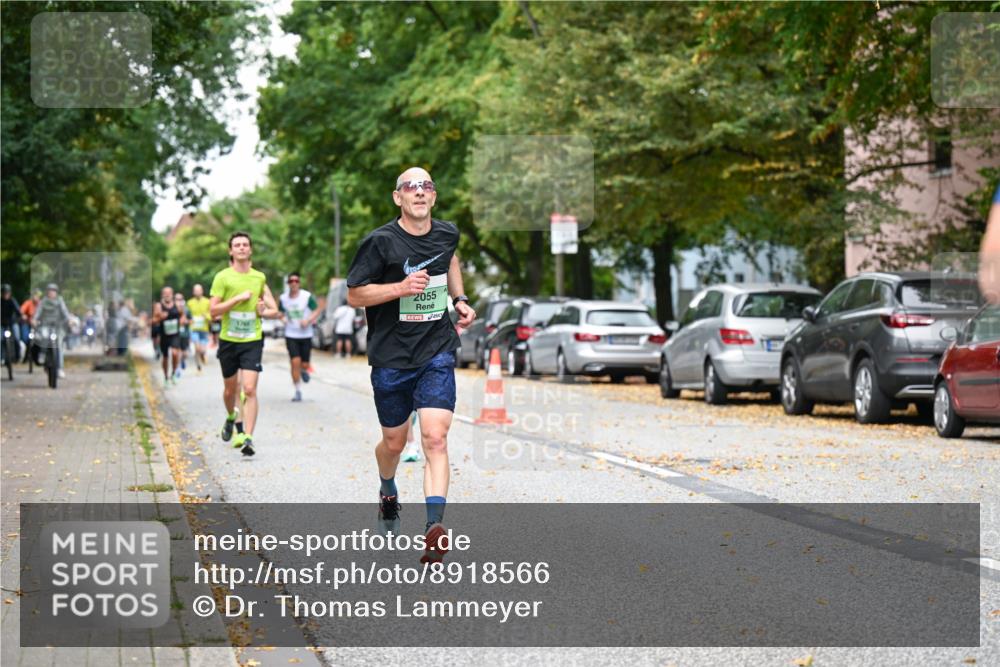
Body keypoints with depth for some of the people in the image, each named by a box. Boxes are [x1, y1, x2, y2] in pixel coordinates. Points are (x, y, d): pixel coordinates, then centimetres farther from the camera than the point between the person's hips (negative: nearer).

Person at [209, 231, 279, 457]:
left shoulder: (260, 278, 7)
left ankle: (247, 438, -16)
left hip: (252, 340, 0)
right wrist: (238, 298, -15)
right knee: (230, 389, 14)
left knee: (249, 389, -13)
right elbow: (213, 311, -9)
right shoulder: (223, 277, -2)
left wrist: (263, 311, -4)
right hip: (228, 340, 0)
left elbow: (274, 311, 18)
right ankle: (231, 418, 45)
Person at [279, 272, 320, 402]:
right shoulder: (283, 298, 2)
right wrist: (283, 318, -6)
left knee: (304, 364, 1)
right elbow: (281, 313, 16)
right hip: (291, 335, 1)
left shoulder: (307, 296, -7)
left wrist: (308, 320, -19)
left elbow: (316, 312, -3)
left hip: (306, 335, -1)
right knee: (295, 362, -12)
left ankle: (304, 371, 41)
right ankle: (298, 391, -2)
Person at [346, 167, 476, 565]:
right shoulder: (381, 242, -11)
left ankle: (434, 527, -25)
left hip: (437, 353, 1)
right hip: (390, 356, -1)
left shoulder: (446, 234, 4)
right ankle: (387, 493, 47)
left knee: (435, 439, -15)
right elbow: (353, 295, -7)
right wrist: (400, 287, -21)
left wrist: (459, 299, 16)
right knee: (394, 442, 14)